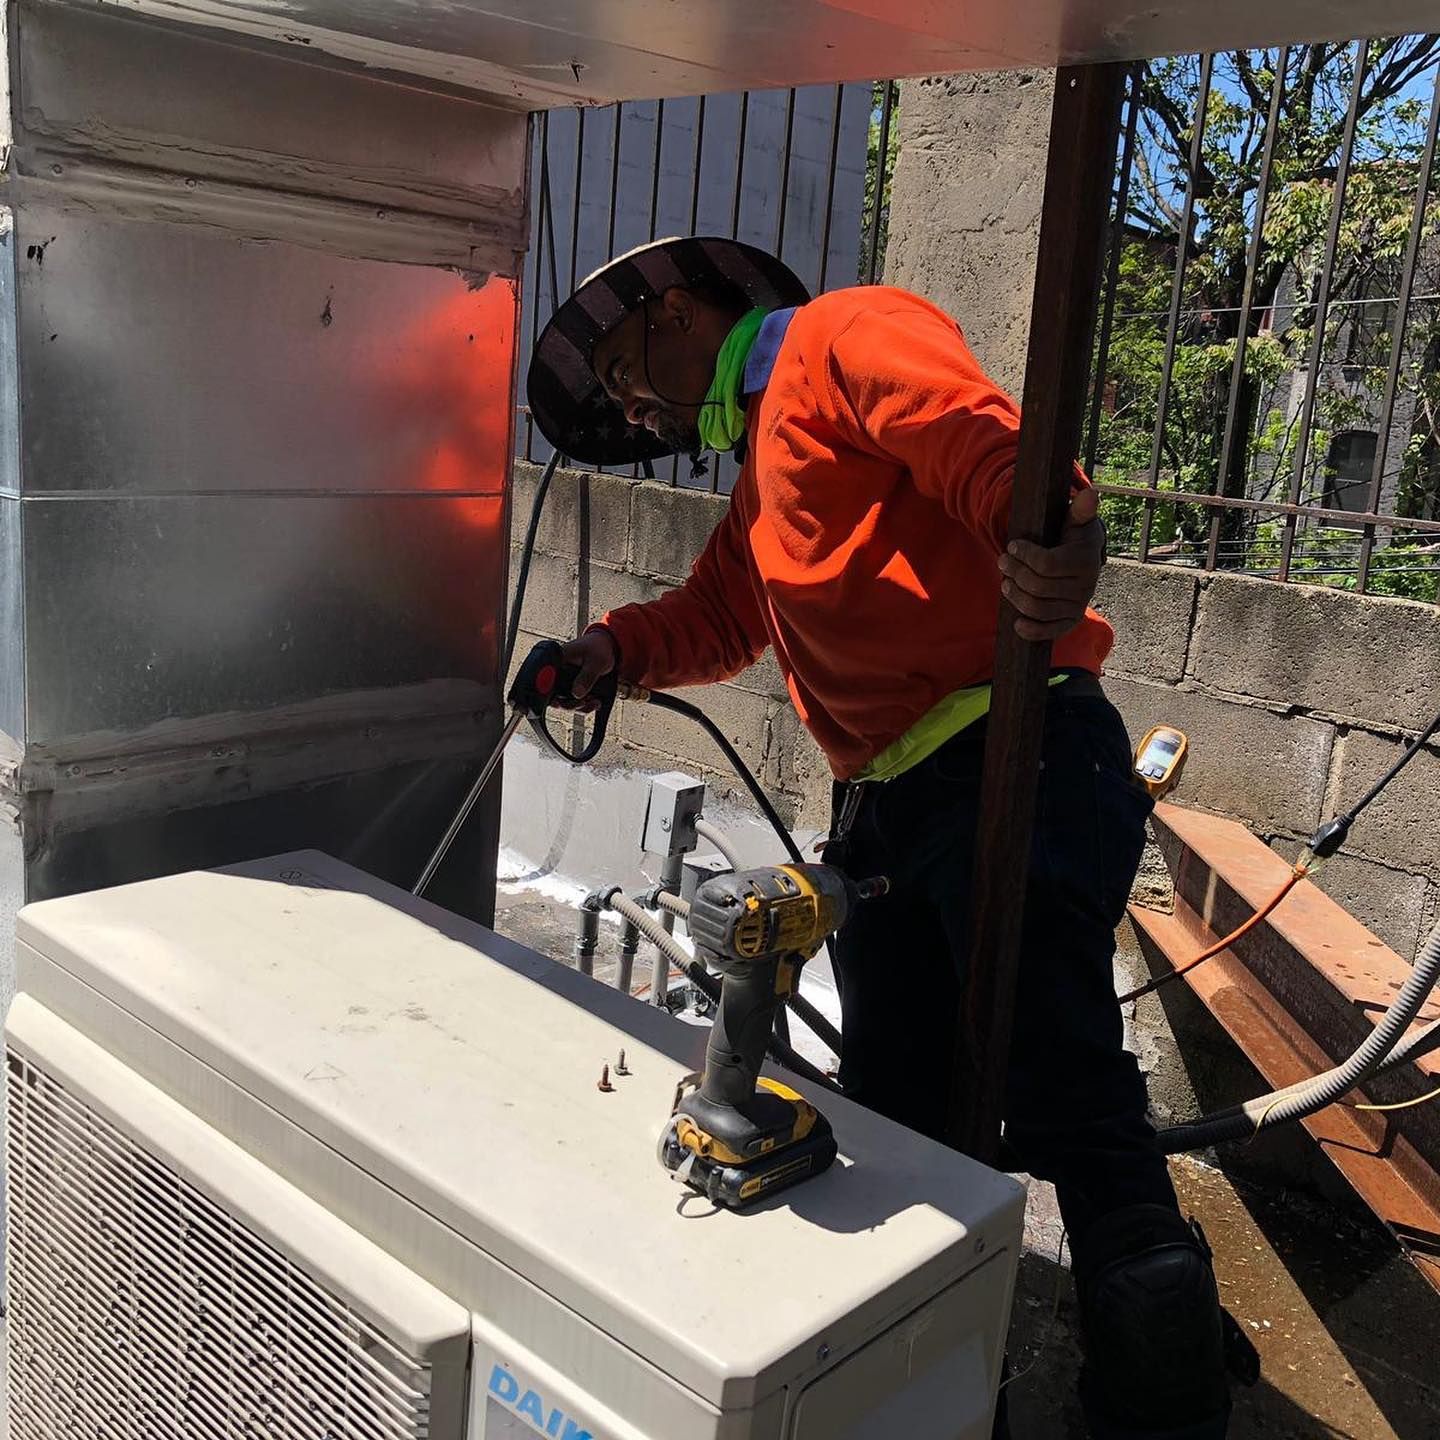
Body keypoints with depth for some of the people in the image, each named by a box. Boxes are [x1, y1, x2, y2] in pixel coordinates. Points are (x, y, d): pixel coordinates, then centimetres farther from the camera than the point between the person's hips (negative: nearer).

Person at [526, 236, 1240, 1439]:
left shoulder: (844, 339, 1)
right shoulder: (762, 467, 30)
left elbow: (985, 442, -17)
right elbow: (720, 615, 34)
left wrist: (1053, 536, -38)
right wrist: (611, 650, 15)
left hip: (1010, 763, -9)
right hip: (888, 803, 9)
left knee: (1071, 1108, -11)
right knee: (897, 1117, 10)